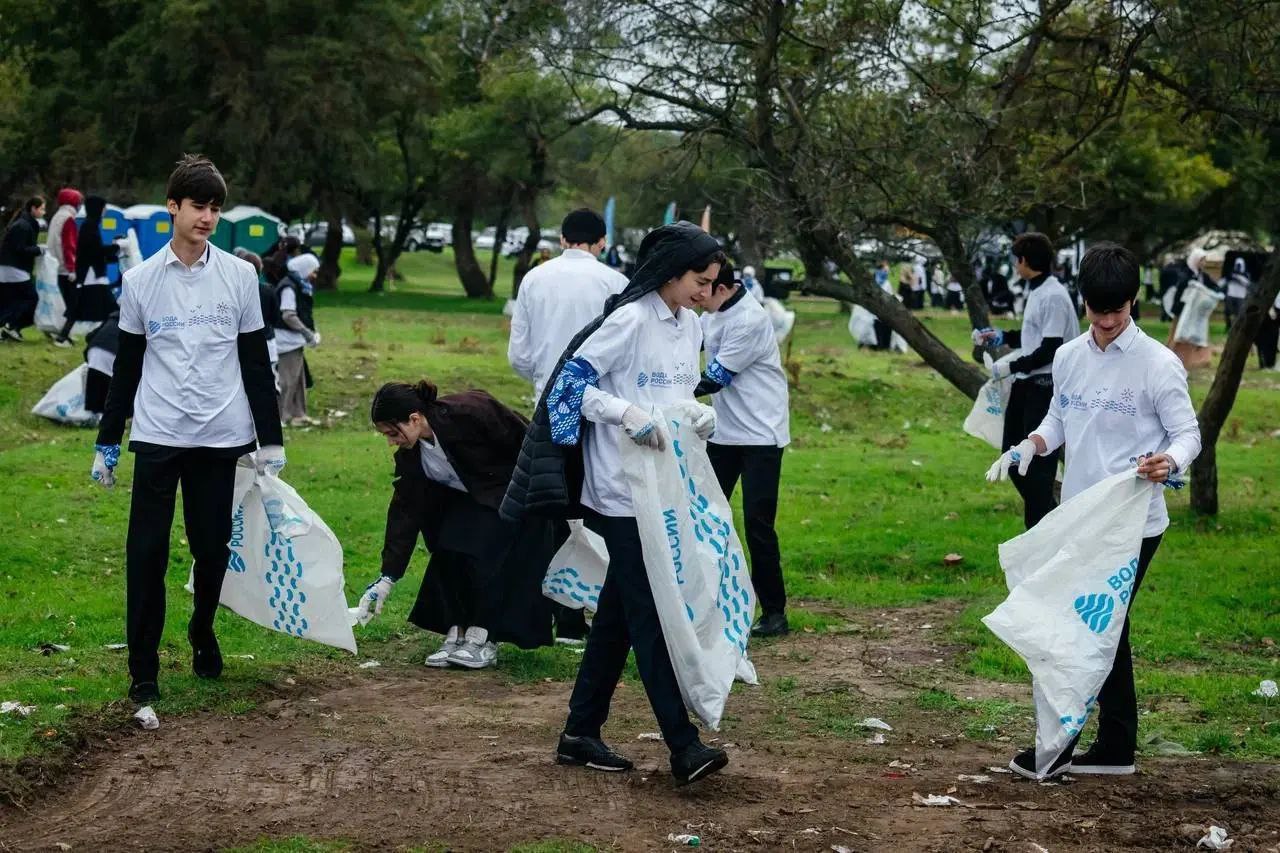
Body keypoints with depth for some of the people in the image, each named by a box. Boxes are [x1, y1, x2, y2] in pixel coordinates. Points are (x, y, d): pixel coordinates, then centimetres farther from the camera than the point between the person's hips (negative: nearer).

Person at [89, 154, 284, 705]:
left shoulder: (239, 276, 3)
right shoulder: (141, 281, 3)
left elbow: (256, 363, 7)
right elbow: (127, 367, 8)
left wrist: (271, 440, 4)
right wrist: (106, 443, 8)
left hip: (223, 436, 1)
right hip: (158, 437, -1)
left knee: (213, 548, 7)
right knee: (147, 552, -4)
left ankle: (203, 634, 33)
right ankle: (143, 670, 2)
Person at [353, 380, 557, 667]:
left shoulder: (469, 412, -32)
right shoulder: (411, 455, -12)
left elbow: (527, 445, -22)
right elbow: (404, 512, -8)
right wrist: (387, 578, -11)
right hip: (468, 500, 6)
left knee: (483, 553, -19)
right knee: (448, 551, -10)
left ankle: (483, 640, -10)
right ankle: (456, 634, 1)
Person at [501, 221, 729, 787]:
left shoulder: (690, 327, 11)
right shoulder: (630, 320, -14)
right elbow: (573, 381, -14)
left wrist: (701, 416, 0)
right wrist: (630, 414, -26)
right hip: (622, 490, -9)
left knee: (619, 611, 12)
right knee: (649, 613, -10)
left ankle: (581, 733, 20)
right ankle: (683, 746, -13)